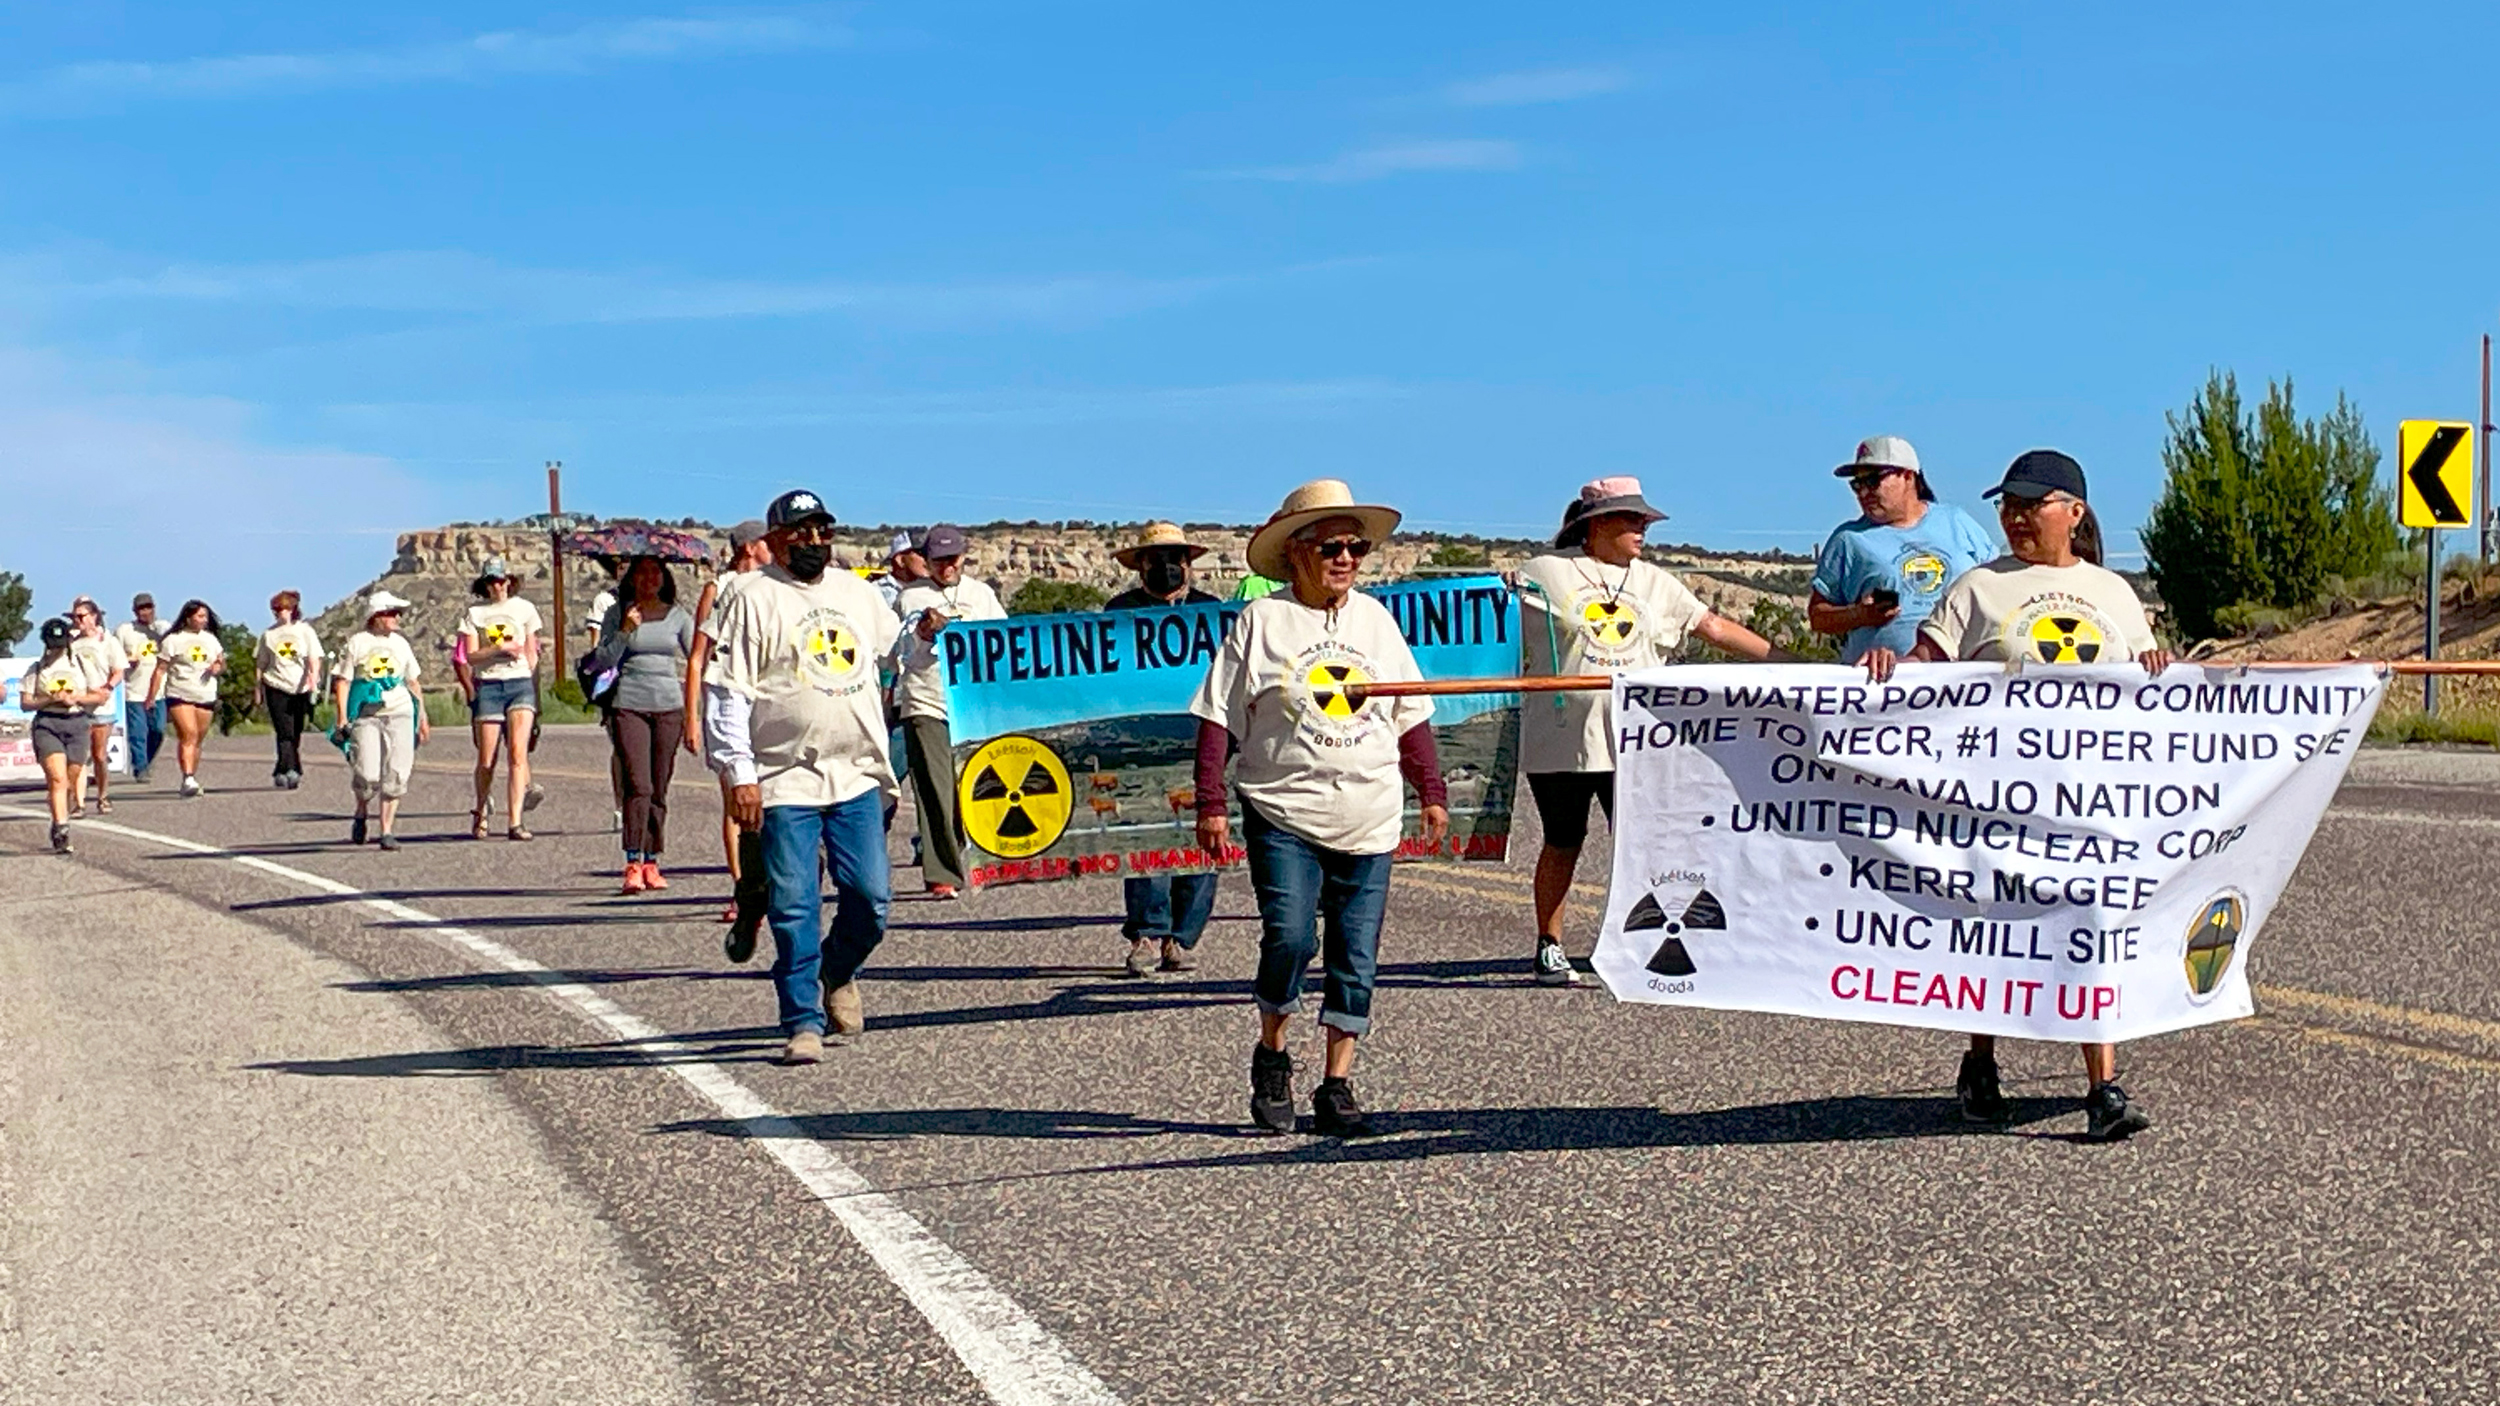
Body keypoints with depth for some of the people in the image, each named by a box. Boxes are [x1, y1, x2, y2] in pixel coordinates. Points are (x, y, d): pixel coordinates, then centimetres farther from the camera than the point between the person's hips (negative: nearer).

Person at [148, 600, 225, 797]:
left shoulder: (210, 639, 15)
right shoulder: (174, 640, -1)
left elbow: (222, 663, 23)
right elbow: (161, 669, -1)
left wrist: (219, 666, -2)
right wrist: (152, 696, -5)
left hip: (206, 696, 5)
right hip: (179, 695, -5)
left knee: (197, 740, 7)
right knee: (188, 735, -18)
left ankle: (192, 780, 15)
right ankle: (188, 778, -25)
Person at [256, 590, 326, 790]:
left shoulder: (304, 630, 6)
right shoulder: (268, 634, 11)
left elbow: (314, 659, -1)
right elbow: (262, 664, 16)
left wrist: (313, 681, -16)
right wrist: (259, 691, 12)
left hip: (301, 688, 0)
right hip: (277, 688, 0)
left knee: (296, 733, 4)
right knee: (285, 732, -14)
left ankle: (282, 773, 13)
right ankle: (290, 771, -23)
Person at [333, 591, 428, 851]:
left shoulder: (400, 643, 15)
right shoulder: (356, 643, 2)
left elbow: (413, 682, 21)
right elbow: (342, 682, 0)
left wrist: (423, 718, 20)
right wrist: (342, 720, -7)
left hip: (400, 714, 3)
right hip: (366, 717, -3)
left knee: (395, 776, -6)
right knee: (367, 775, -12)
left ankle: (387, 831, -1)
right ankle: (362, 812, 19)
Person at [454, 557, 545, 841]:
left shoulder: (524, 608, 9)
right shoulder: (474, 613, 7)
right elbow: (470, 657, -1)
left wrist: (531, 686, 9)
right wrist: (500, 648, -13)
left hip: (520, 684, 0)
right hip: (487, 687, 0)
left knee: (518, 752, -14)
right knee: (486, 761, 2)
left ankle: (516, 822, -17)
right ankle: (480, 813, 27)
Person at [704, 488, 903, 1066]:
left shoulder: (857, 591, 14)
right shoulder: (754, 600, -3)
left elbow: (892, 646, 37)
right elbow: (725, 691, -7)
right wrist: (739, 774, -12)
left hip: (857, 777, 4)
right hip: (786, 780, -4)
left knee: (871, 896, 2)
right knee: (794, 906, -5)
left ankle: (838, 971, 31)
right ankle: (803, 1022, 3)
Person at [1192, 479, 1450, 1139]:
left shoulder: (1375, 618, 12)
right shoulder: (1261, 621, 0)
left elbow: (1411, 715, 17)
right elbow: (1219, 718, 0)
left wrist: (1431, 791, 13)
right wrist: (1210, 803, -5)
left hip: (1368, 820, 4)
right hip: (1283, 812, -4)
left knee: (1356, 956, 3)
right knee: (1290, 935, -17)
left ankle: (1336, 1086, 13)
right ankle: (1271, 1057, 8)